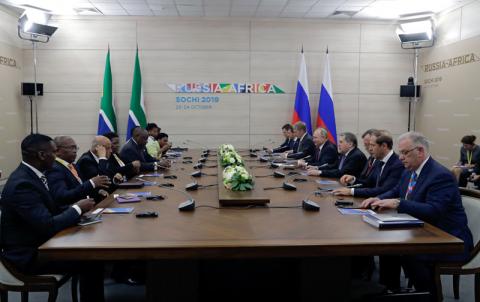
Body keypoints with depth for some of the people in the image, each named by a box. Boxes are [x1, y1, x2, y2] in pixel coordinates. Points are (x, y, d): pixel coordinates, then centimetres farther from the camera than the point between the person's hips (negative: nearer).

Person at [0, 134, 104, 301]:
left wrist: (74, 207, -6)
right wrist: (77, 208, -17)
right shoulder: (22, 184, -26)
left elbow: (50, 210, 10)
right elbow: (48, 225, -31)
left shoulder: (30, 174, 4)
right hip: (29, 254, -9)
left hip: (39, 241, 9)